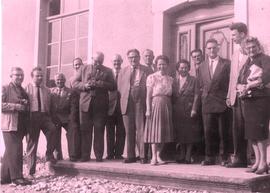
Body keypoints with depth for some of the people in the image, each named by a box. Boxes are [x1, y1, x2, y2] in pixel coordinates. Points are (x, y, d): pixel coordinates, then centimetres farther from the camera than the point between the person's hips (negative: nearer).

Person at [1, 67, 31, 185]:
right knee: (15, 150, -11)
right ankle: (17, 177, -7)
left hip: (20, 126, 7)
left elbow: (27, 108, 28)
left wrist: (26, 104, 5)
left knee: (10, 151, 12)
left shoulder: (23, 91, 21)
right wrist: (15, 106, -18)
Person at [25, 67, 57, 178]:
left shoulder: (47, 90, 16)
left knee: (52, 129, -31)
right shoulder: (27, 89, 7)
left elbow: (50, 106, 14)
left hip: (45, 116, 1)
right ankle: (31, 172, 12)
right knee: (31, 144, 3)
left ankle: (49, 155, -17)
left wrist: (50, 118, 1)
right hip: (32, 117, -1)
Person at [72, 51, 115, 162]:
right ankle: (85, 155, 8)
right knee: (85, 130, 2)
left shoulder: (107, 71, 12)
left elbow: (113, 86, 2)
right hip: (85, 103, 1)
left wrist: (100, 84, -13)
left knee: (99, 130, 0)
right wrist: (84, 85, -8)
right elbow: (74, 83, 11)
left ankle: (99, 155, 5)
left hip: (100, 105, -1)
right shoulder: (83, 69, 16)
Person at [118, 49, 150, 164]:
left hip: (140, 102, -3)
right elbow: (120, 87, 14)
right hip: (127, 103, 3)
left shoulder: (145, 70, 8)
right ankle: (130, 156, 11)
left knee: (141, 129, -6)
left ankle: (143, 156, -3)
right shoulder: (123, 71, 17)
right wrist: (125, 98, 2)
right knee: (129, 131, 5)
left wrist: (139, 86, -10)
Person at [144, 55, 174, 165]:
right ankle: (154, 156, 0)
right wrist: (148, 109, -11)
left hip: (166, 106, 4)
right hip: (155, 105, -4)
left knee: (164, 130, 5)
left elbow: (171, 95, 11)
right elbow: (148, 95, -4)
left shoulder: (170, 79, 11)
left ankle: (158, 155, 12)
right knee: (154, 130, -3)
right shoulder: (152, 77, 0)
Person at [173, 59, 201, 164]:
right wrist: (173, 108, 0)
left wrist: (194, 109, -13)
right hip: (178, 111, 3)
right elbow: (172, 95, 9)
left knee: (190, 133, 0)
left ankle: (188, 156, 6)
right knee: (180, 133, 7)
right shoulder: (175, 80, 11)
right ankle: (182, 155, 16)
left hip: (189, 110, -3)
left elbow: (196, 95, -5)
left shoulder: (193, 80, 1)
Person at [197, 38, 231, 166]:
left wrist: (228, 99, -6)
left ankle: (224, 158, 12)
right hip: (207, 104, 4)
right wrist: (203, 97, 6)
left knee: (223, 132, 2)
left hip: (222, 103, -3)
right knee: (208, 132, 5)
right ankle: (210, 158, 12)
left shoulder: (226, 64, 1)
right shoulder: (202, 66, 14)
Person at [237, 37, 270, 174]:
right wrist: (240, 87, -7)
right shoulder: (246, 63, 20)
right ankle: (257, 162, 13)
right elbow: (238, 82, 16)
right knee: (251, 133, 6)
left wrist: (249, 85, -17)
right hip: (247, 100, 7)